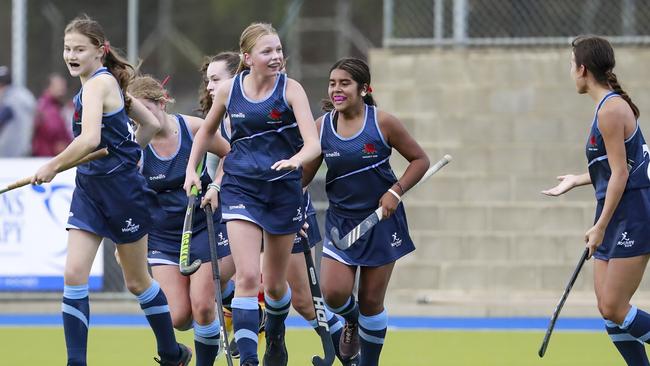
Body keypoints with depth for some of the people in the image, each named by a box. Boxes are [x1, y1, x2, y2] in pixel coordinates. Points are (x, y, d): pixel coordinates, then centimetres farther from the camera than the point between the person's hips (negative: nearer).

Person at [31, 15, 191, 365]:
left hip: (120, 189, -8)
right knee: (74, 275, -6)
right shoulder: (109, 81, 10)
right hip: (89, 189, 8)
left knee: (137, 281, 8)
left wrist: (52, 166, -22)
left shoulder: (96, 84, -17)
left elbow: (89, 139, -31)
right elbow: (151, 124, 16)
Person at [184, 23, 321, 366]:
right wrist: (191, 169, 10)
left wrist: (296, 159, -40)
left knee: (275, 284, 13)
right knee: (247, 277, -17)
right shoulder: (229, 90, -2)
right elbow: (207, 130, 18)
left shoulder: (290, 89, -9)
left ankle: (275, 338, 44)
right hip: (241, 189, 0)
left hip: (283, 190, 0)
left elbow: (312, 143, -19)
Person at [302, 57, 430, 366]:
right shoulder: (322, 126, -3)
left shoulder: (382, 123, -11)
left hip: (381, 219, -2)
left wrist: (396, 192, -15)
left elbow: (420, 160, -2)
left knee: (371, 301, 1)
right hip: (341, 221, 2)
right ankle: (351, 320, 22)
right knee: (333, 292, -15)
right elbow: (302, 176, 2)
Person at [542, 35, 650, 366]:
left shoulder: (611, 109, -15)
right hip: (616, 220, 10)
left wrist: (600, 226, -18)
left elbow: (620, 173, -18)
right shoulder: (610, 104, 14)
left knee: (613, 308, -11)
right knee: (607, 309, 5)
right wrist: (577, 181, 32)